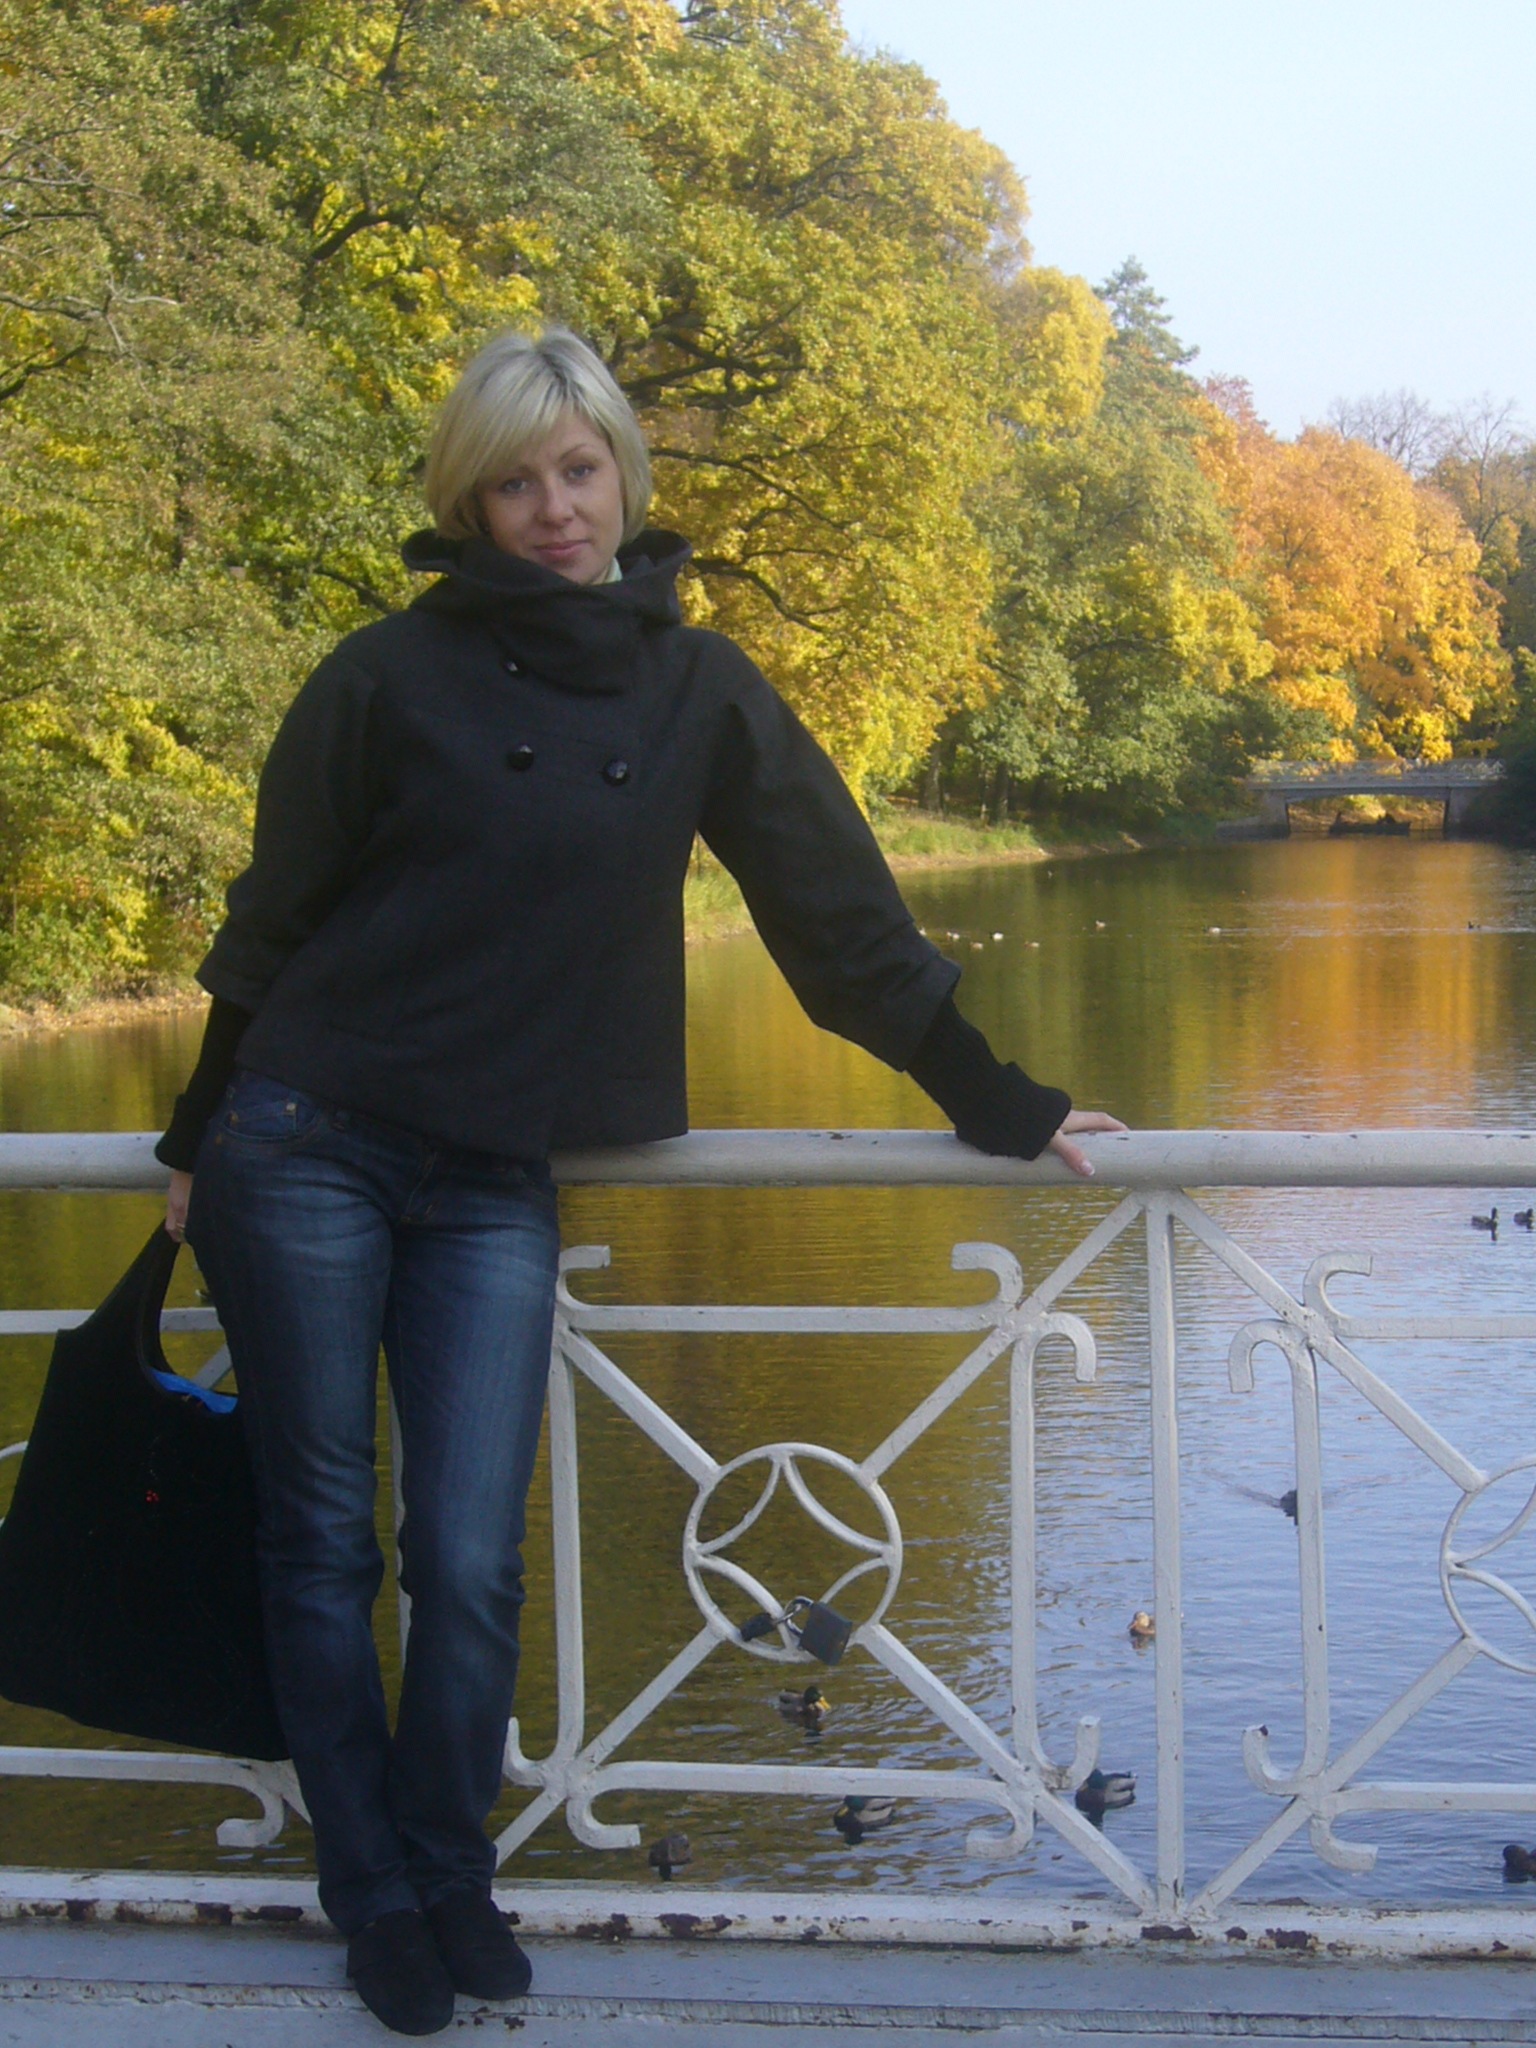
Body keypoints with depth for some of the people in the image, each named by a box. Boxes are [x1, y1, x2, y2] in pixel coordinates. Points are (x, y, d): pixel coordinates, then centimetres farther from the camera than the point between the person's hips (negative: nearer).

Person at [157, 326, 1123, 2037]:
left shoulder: (699, 693, 5)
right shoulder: (389, 676, -3)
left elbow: (840, 912, 7)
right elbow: (271, 920, 3)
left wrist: (999, 1104, 8)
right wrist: (197, 1144, 8)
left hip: (495, 1189, 2)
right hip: (306, 1154, -2)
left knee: (472, 1567, 0)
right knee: (322, 1543, 6)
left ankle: (449, 1879, 22)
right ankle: (376, 1900, 21)